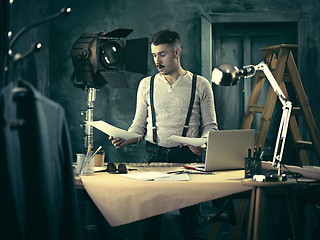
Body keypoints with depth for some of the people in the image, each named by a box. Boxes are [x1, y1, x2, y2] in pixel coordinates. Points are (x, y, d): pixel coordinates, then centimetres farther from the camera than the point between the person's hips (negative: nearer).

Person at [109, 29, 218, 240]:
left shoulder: (200, 85, 5)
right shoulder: (147, 85, 11)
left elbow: (210, 125, 6)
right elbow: (139, 125, 12)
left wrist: (204, 143, -14)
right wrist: (126, 139, -7)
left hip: (187, 154, -2)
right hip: (154, 154, 2)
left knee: (190, 219, 0)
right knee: (150, 217, 2)